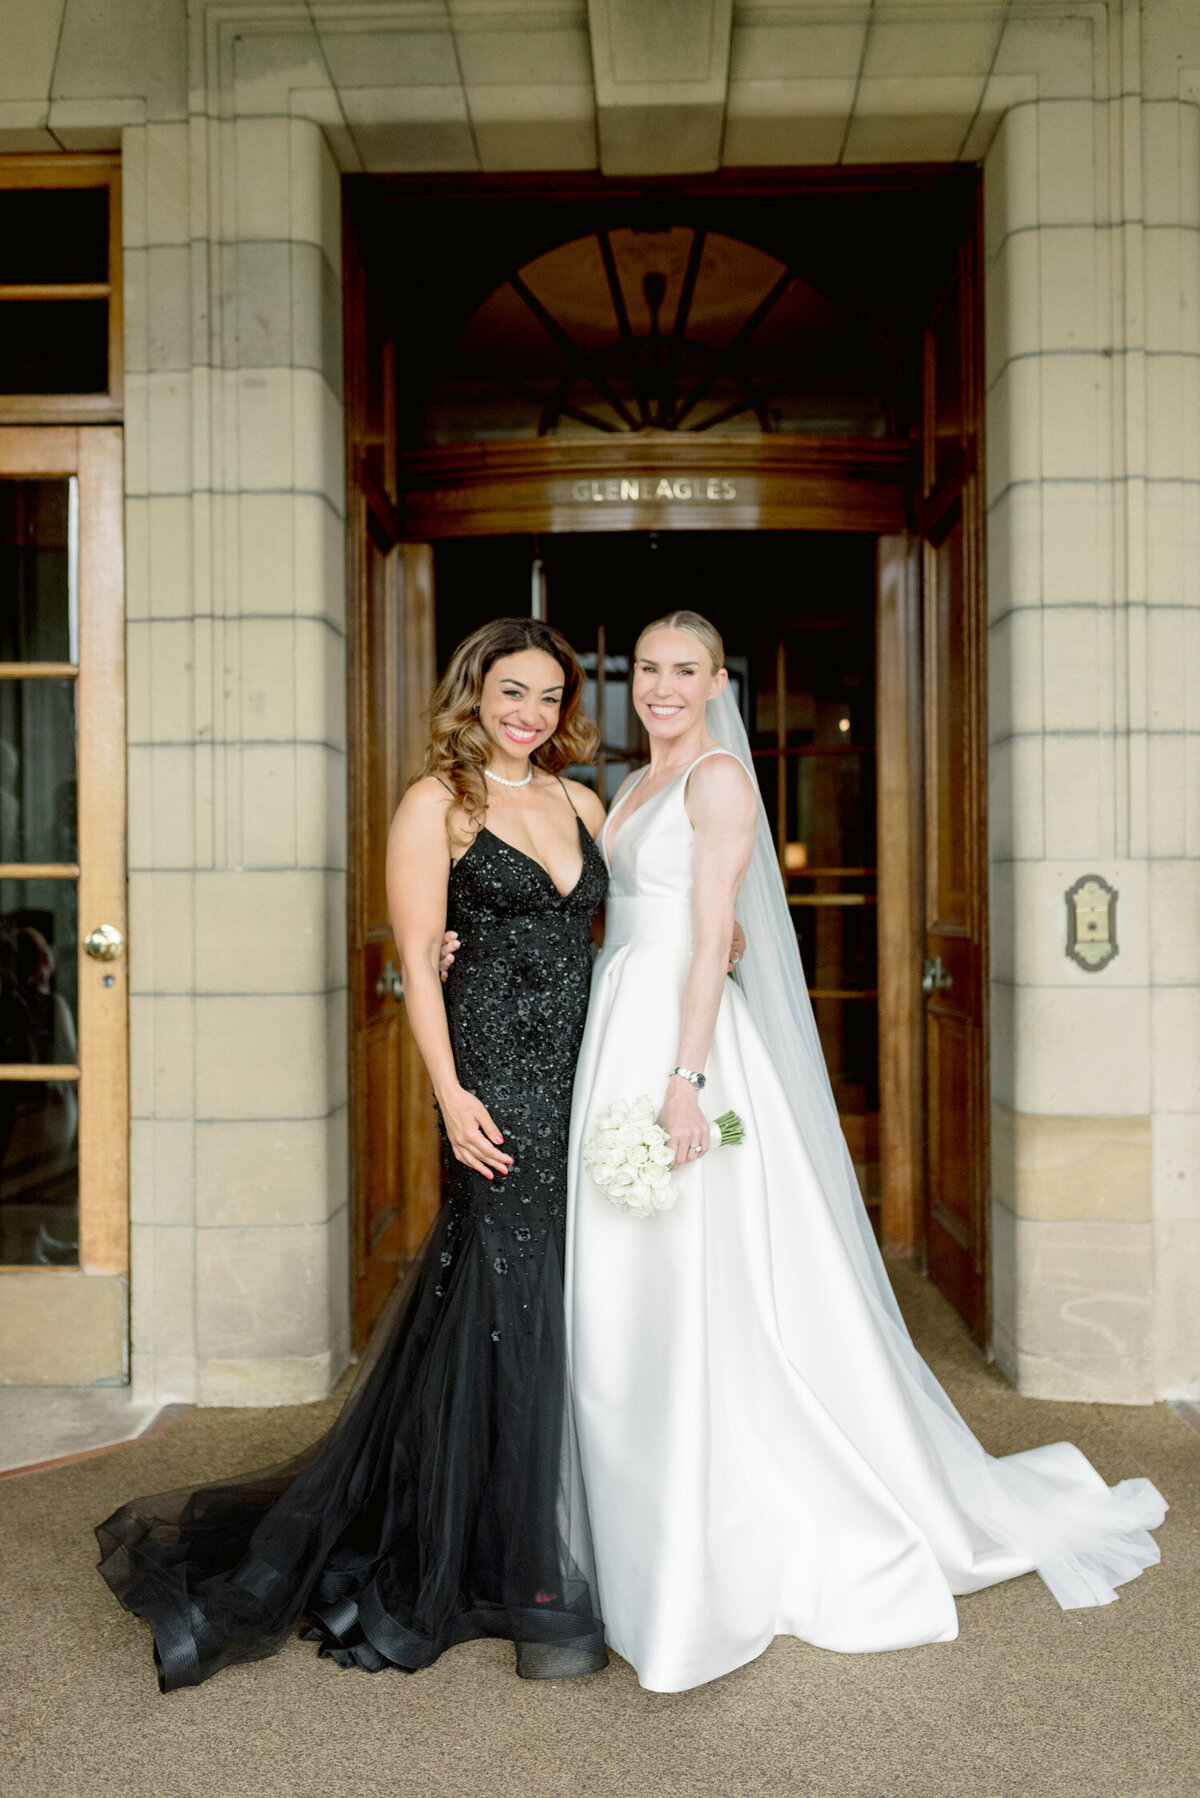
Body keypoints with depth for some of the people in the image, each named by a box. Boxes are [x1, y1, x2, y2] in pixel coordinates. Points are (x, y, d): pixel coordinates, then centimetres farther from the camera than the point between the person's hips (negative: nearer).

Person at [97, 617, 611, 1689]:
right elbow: (418, 959, -8)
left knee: (579, 1310, 11)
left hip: (592, 1080, 6)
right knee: (515, 1313, -1)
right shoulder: (437, 804, -2)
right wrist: (451, 1094, -15)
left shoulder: (581, 803, 15)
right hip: (501, 1087, -6)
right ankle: (537, 1589, 13)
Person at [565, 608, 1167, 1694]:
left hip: (682, 1038, -8)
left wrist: (687, 1076, -21)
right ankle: (654, 1533, 26)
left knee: (701, 1290, -3)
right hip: (619, 1036, 9)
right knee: (626, 1300, 12)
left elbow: (710, 936, -15)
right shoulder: (637, 788, 19)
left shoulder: (719, 776, -7)